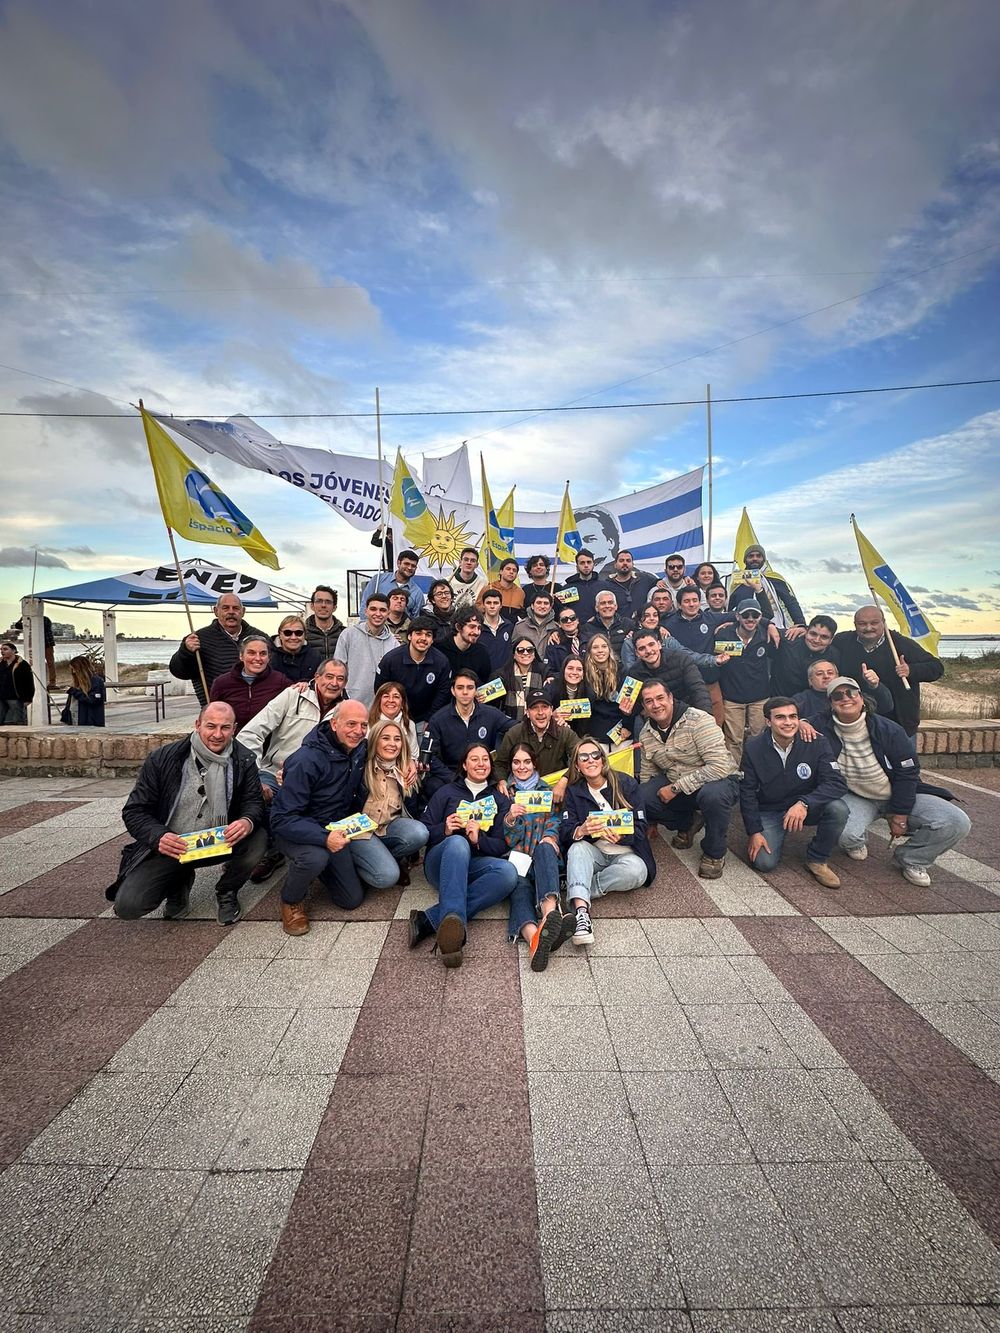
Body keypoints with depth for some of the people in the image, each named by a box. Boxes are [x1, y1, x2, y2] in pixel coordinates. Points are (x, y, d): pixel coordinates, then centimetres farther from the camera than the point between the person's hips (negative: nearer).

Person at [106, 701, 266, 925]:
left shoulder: (243, 761, -8)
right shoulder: (162, 759, -11)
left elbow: (254, 802, -7)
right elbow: (134, 811, -8)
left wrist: (247, 822, -34)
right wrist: (158, 836, -29)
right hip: (170, 846, 0)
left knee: (257, 839, -28)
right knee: (127, 906, -17)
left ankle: (227, 891, 4)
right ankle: (180, 881, 18)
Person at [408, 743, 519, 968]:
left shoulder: (499, 799, 20)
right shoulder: (446, 792, 16)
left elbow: (502, 845, 9)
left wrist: (479, 839, -12)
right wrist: (444, 830, -12)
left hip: (473, 866, 2)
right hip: (440, 861, -2)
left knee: (509, 872, -33)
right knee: (457, 842, -37)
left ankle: (430, 920, -39)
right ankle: (453, 921, -58)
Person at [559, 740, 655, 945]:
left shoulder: (626, 784, -2)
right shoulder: (574, 791, 3)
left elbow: (640, 827, -6)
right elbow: (564, 831, -7)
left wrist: (621, 836, -29)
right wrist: (581, 830, -31)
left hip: (625, 853, -1)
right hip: (593, 855, 1)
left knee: (635, 871, -34)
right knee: (578, 848, -32)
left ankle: (576, 890, -20)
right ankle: (581, 911, -45)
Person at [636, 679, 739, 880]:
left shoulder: (698, 720, -22)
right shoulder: (646, 734, -2)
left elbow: (720, 766, -30)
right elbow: (647, 775, 9)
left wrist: (676, 787, -27)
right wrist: (650, 820, 9)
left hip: (719, 781, -5)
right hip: (676, 787, 6)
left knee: (712, 794, -40)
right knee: (639, 797, -18)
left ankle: (714, 853, -10)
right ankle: (687, 824, 11)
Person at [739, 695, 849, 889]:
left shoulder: (817, 743, -14)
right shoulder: (753, 748, -12)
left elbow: (837, 783, -22)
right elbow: (747, 792, -6)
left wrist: (804, 803, -38)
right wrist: (754, 831, -11)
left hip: (807, 808, 1)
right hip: (768, 811, 0)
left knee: (838, 807, -29)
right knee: (764, 862, -18)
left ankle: (817, 860, -4)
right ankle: (776, 836, 19)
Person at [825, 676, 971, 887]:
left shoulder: (888, 730, -15)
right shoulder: (826, 732, -15)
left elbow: (907, 773, -9)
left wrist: (899, 816, -8)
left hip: (898, 796, 2)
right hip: (856, 798, -2)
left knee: (956, 823, -18)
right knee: (846, 834, -35)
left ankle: (910, 860, 8)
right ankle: (856, 843, 8)